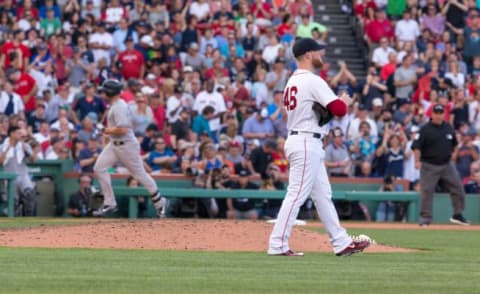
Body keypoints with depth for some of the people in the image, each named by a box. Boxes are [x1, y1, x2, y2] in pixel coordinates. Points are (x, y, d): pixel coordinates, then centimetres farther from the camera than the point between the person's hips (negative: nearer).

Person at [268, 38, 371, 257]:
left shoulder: (293, 81, 14)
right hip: (306, 143, -10)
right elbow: (338, 109, -21)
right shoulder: (312, 81, -14)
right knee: (297, 194, -8)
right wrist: (345, 101, 2)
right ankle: (278, 245, -8)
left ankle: (341, 243, 15)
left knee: (323, 195, 12)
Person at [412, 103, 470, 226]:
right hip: (429, 165, -4)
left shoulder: (449, 128, 7)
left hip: (446, 164, 4)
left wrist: (451, 156, 14)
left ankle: (458, 214, 14)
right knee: (427, 191, -4)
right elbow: (417, 146, -11)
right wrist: (417, 161, -22)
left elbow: (453, 144, 20)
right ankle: (425, 218, 2)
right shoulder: (425, 129, -8)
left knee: (458, 188, 1)